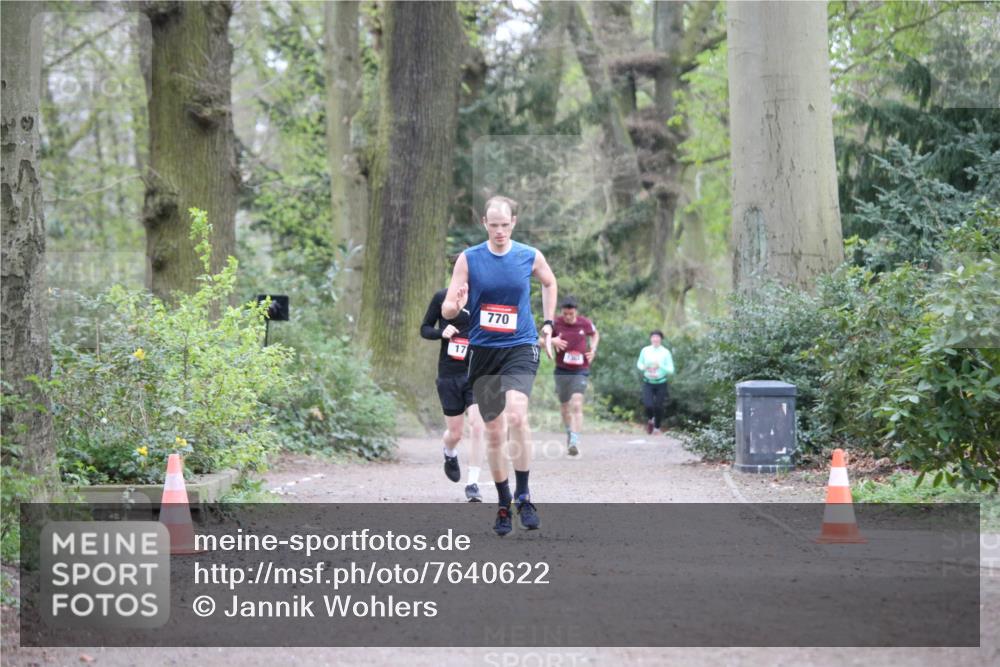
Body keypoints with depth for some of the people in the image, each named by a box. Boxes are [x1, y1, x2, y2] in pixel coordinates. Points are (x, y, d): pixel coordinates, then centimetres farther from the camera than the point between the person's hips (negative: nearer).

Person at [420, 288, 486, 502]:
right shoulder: (442, 298, 0)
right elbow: (425, 329, 8)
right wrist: (441, 333, -13)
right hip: (448, 374, 1)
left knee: (477, 426, -16)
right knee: (455, 432, 8)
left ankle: (472, 484, -6)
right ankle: (450, 455, 45)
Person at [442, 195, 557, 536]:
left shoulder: (530, 257, -1)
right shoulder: (468, 259, -3)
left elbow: (550, 283, 22)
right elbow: (447, 310, -4)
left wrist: (547, 323, 14)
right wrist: (455, 304, -26)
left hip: (520, 348, -1)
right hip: (483, 351, 1)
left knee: (516, 416, -24)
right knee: (493, 430, 5)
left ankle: (523, 495, -13)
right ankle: (503, 503, 20)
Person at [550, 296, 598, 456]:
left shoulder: (585, 323, -2)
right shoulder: (556, 323, -5)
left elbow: (595, 335, 19)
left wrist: (593, 349, 2)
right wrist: (552, 341, -15)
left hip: (580, 370, -2)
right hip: (561, 370, 2)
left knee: (577, 405, -17)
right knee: (564, 406, 13)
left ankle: (574, 442, -25)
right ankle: (569, 432, 41)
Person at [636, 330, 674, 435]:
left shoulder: (665, 352, -8)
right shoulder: (645, 350, -2)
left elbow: (671, 371, -8)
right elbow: (639, 364, 13)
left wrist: (660, 366, -24)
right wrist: (644, 367, -9)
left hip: (661, 383, -1)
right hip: (648, 383, 1)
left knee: (658, 407, 3)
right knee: (648, 405, -13)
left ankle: (657, 428, 26)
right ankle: (650, 420, 21)